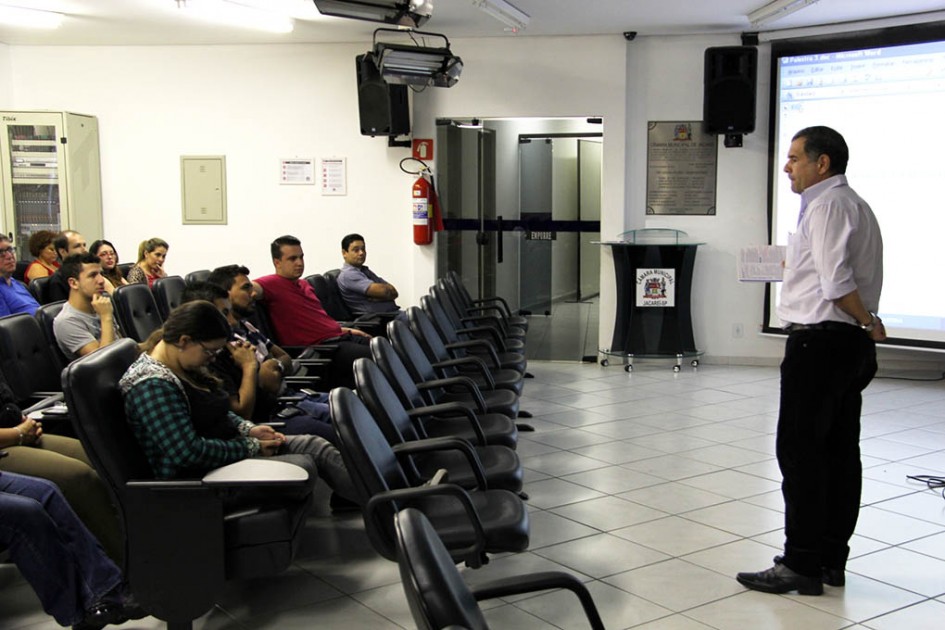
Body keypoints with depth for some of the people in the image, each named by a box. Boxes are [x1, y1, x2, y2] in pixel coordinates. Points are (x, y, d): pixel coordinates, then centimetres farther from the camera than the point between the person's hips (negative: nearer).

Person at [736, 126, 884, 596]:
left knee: (799, 451, -5)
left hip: (819, 341, -10)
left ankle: (801, 565, 0)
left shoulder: (827, 205, -14)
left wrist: (868, 322, -10)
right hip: (851, 345, 10)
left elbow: (838, 283, -22)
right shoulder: (854, 204, 18)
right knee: (840, 451, 11)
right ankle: (831, 559, 19)